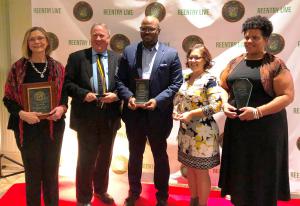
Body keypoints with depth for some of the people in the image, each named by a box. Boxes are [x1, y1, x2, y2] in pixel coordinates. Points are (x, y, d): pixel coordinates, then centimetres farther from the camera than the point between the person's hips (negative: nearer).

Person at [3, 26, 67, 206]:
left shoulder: (57, 68, 3)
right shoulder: (18, 67, -3)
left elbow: (65, 93, 9)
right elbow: (8, 99, -2)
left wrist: (62, 108, -13)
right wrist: (22, 114, -19)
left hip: (53, 127, 2)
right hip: (27, 128, -2)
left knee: (51, 172, 12)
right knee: (33, 172, 9)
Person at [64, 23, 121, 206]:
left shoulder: (118, 59, 3)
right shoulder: (77, 57, -1)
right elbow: (67, 83, -4)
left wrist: (116, 95, -15)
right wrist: (83, 94, -19)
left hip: (110, 117, 3)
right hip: (86, 117, -3)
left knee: (105, 157, 19)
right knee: (86, 159, 4)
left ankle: (101, 190, 41)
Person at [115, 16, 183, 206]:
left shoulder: (171, 54, -3)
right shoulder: (129, 51, 3)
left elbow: (176, 83, -7)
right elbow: (120, 79, 2)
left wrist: (158, 100, -19)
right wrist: (128, 96, -16)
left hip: (158, 115, -2)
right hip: (134, 114, 2)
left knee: (160, 156, 15)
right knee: (135, 155, 17)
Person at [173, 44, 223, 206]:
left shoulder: (209, 80, -14)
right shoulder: (186, 78, 7)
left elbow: (216, 105, -22)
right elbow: (178, 98, 18)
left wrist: (191, 114, -23)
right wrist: (175, 111, -3)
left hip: (202, 132, -7)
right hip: (185, 130, 7)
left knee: (201, 170, 6)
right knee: (189, 167, 18)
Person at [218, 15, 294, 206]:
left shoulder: (275, 65, -6)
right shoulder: (235, 63, 10)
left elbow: (287, 96, -11)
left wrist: (258, 111, -20)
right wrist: (225, 105, -6)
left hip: (264, 128, -4)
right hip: (236, 127, 5)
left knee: (261, 174, 5)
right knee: (240, 172, 11)